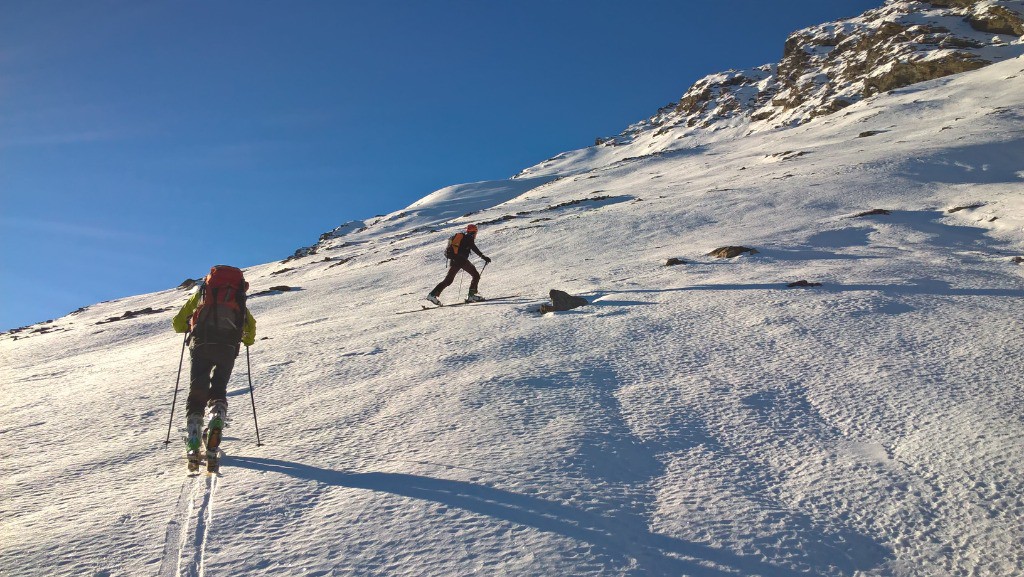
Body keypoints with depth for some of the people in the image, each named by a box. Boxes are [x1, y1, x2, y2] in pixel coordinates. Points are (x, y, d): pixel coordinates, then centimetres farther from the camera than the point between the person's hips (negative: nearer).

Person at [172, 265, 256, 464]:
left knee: (197, 393, 6)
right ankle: (217, 418, -19)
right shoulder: (238, 298, 26)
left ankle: (193, 439, -8)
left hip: (201, 345, -1)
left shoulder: (201, 293, 23)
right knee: (218, 390, 13)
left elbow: (178, 322, 24)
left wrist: (188, 328, 46)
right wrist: (248, 341, 45)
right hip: (228, 348, 1)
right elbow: (251, 325, 25)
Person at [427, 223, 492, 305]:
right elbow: (474, 248, -14)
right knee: (476, 276, 4)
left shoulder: (460, 236, 24)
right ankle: (472, 295, -6)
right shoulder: (469, 238, 2)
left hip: (453, 260, 7)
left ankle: (433, 294, 0)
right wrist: (483, 256, -20)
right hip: (461, 259, -7)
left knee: (448, 280, 11)